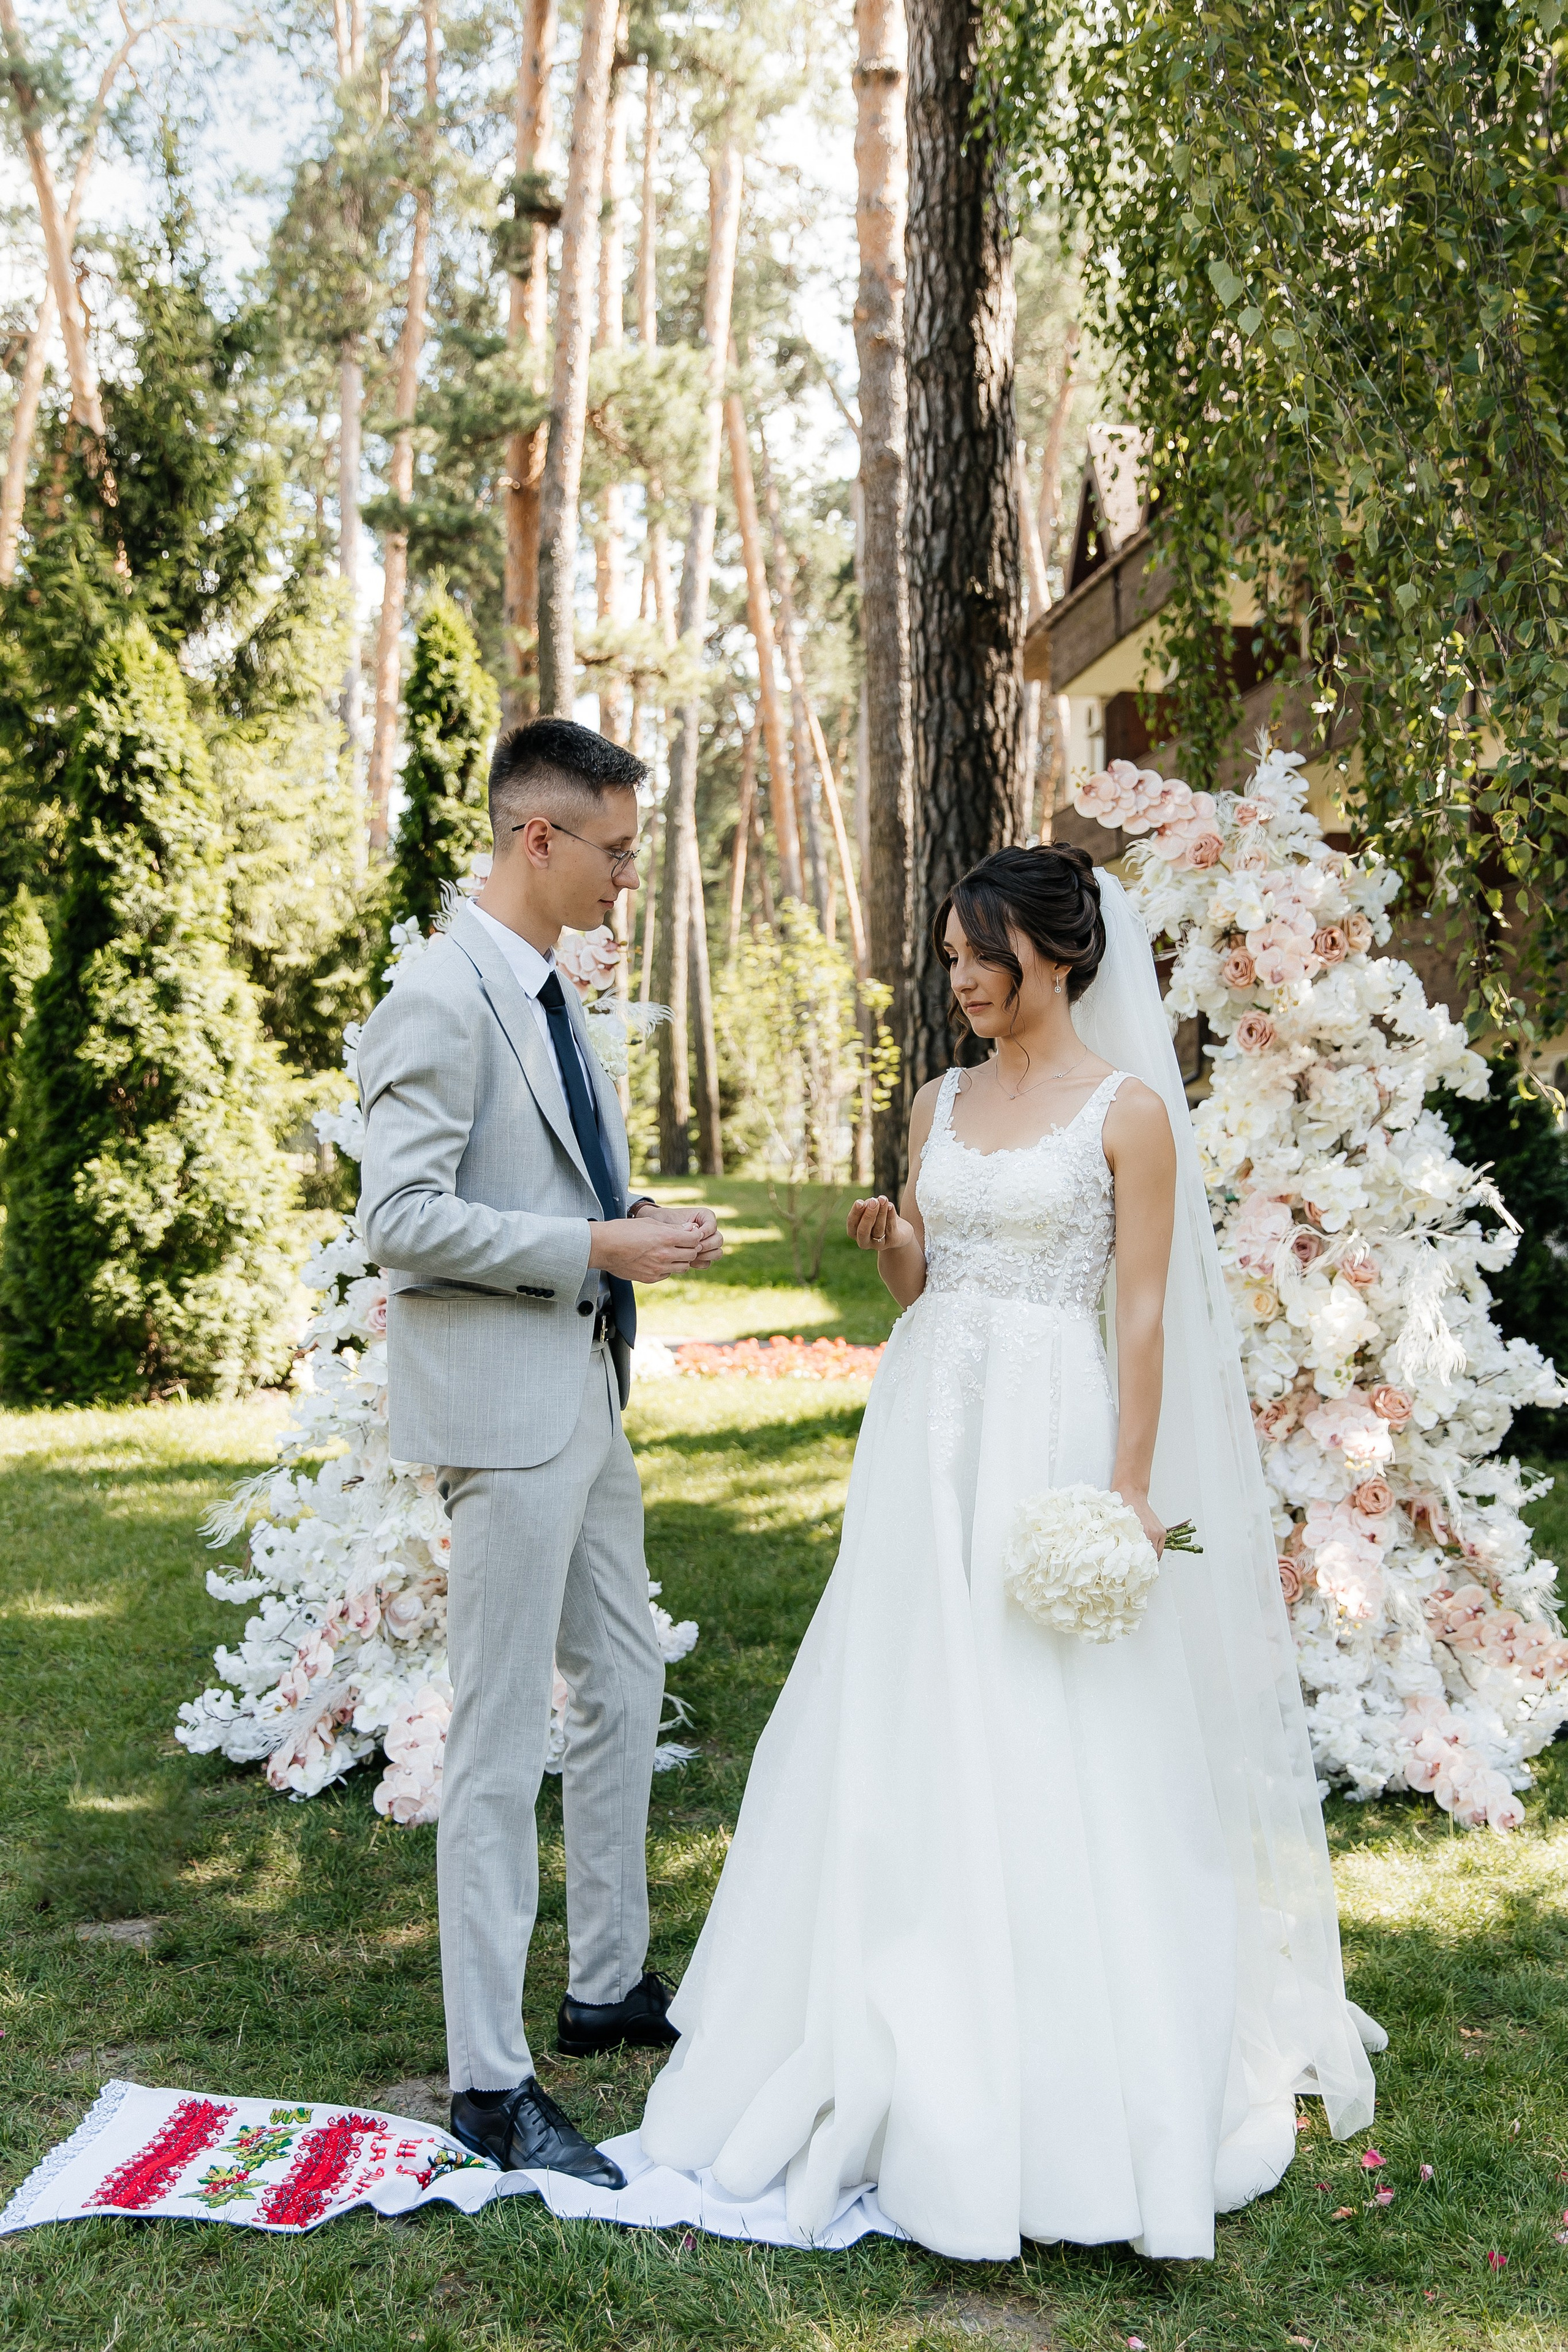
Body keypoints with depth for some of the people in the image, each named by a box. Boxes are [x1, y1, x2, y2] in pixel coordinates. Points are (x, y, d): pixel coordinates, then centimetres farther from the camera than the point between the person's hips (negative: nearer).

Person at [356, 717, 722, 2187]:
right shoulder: (441, 1001, -15)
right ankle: (489, 2083, 8)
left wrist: (639, 1230, 6)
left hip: (585, 1399, 10)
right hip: (502, 1408, -10)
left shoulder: (548, 995, 14)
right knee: (501, 1748, -3)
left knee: (623, 1697, 19)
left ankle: (608, 1987, 35)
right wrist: (596, 1249, -21)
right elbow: (401, 1218, -22)